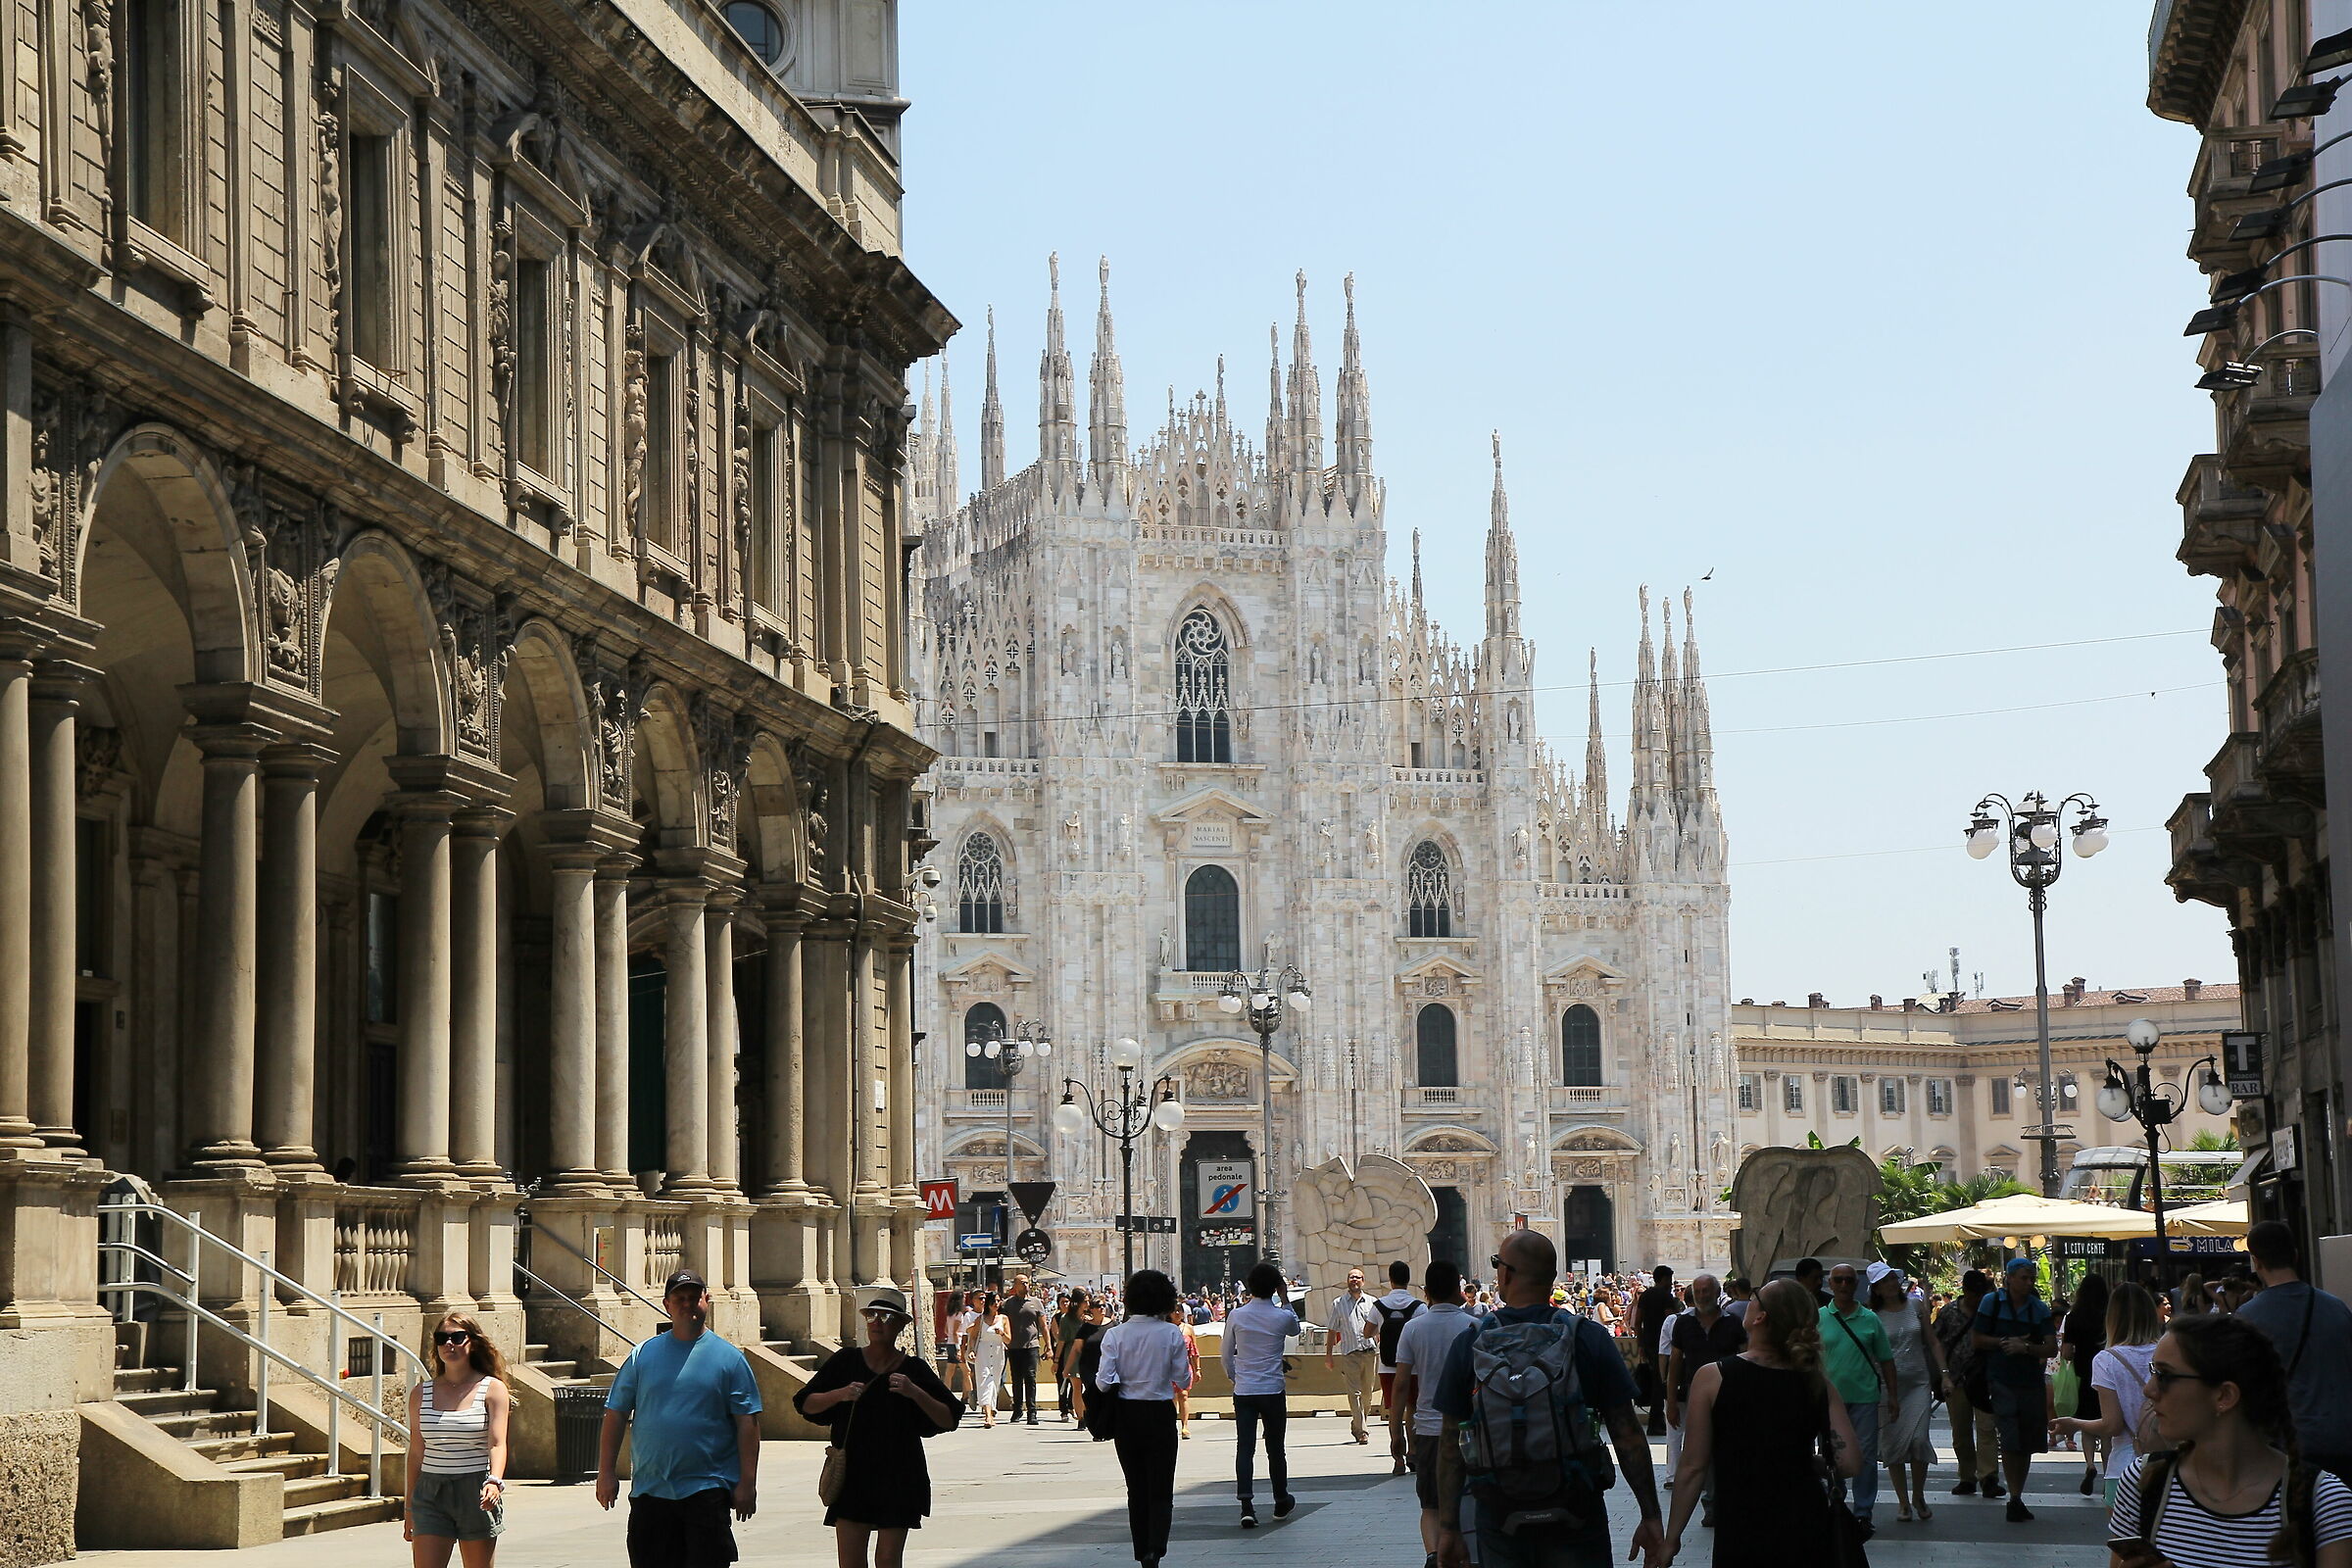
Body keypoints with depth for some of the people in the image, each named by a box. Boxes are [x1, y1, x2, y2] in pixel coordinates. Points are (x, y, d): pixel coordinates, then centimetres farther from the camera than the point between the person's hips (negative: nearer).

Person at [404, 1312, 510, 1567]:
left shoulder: (492, 1389, -1)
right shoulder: (421, 1393, 8)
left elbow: (497, 1444, -12)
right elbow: (416, 1452, 13)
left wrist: (494, 1482, -31)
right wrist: (409, 1508, 13)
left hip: (476, 1493, -2)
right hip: (430, 1492, 2)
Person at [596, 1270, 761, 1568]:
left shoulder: (728, 1358, 3)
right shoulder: (643, 1355, 8)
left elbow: (747, 1423, 0)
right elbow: (615, 1415, 10)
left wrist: (747, 1482, -6)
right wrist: (606, 1473, 4)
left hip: (707, 1490, -2)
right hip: (650, 1490, 2)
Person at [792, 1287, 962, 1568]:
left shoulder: (913, 1369, 2)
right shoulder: (846, 1361, 4)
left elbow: (949, 1419, -1)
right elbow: (805, 1404, 3)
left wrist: (915, 1393, -15)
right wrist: (840, 1394, -14)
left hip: (898, 1479, 0)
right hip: (852, 1478, 0)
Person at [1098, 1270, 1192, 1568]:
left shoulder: (1115, 1335, -7)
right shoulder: (1171, 1334, -8)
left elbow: (1104, 1382, -11)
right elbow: (1183, 1379, -3)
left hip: (1126, 1417, 2)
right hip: (1160, 1415, -2)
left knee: (1136, 1490, 14)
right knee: (1161, 1490, 3)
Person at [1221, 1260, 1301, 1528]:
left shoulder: (1236, 1316, -3)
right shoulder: (1282, 1317, -7)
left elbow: (1225, 1352, 6)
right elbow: (1295, 1330, 18)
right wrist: (1283, 1299, 21)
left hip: (1243, 1391, 1)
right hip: (1273, 1390, -1)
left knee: (1244, 1447, -1)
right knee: (1275, 1448, 12)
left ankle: (1246, 1505, -14)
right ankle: (1281, 1501, 25)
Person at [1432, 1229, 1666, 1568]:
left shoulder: (1469, 1345, -4)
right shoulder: (1590, 1338, -6)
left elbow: (1451, 1445, -1)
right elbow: (1627, 1435, -6)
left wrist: (1449, 1528, 5)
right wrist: (1651, 1517, 0)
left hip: (1500, 1524, 1)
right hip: (1576, 1521, -1)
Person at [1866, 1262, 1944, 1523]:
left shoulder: (1916, 1307, 7)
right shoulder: (1874, 1316, 1)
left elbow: (1933, 1342, 12)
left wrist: (1943, 1374, 4)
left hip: (1918, 1383, 1)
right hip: (1887, 1385, -1)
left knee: (1918, 1439, -12)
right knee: (1892, 1443, 0)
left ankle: (1919, 1497, 7)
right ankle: (1903, 1502, 11)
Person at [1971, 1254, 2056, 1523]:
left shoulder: (2039, 1308, 6)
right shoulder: (1992, 1302, 2)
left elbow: (2051, 1349, 0)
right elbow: (1977, 1339, 2)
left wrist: (2025, 1347, -15)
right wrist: (2005, 1342, -9)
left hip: (2031, 1382, 3)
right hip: (2001, 1380, -3)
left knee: (2027, 1443, 8)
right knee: (2010, 1441, -14)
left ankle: (2017, 1497, 19)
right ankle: (2015, 1498, -12)